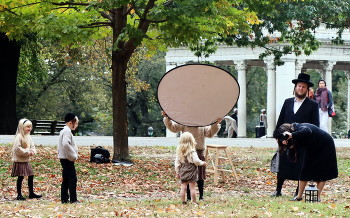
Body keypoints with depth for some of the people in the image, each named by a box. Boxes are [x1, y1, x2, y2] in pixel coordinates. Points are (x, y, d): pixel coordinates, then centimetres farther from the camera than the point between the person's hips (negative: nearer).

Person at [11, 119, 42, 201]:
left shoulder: (28, 137, 10)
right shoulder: (19, 137, -16)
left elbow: (32, 146, 15)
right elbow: (17, 148, -24)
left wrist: (32, 151, -8)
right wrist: (27, 152, -20)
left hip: (26, 160, 8)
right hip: (19, 161, -8)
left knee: (31, 175, 11)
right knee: (20, 177, -3)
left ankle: (31, 193, 22)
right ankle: (19, 195, 5)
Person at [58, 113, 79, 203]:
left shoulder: (64, 131, 16)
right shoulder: (67, 131, -15)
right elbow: (66, 144, -28)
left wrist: (74, 155, 14)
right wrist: (73, 155, -19)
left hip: (64, 159, 10)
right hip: (67, 159, -10)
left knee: (66, 180, 12)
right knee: (72, 179, -7)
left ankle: (64, 199, 13)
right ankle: (73, 199, -7)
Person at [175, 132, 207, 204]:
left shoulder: (179, 151, 2)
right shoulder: (192, 152, -14)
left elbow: (177, 162, 6)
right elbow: (196, 161, -17)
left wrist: (177, 172, 13)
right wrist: (202, 163, 3)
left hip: (183, 173, 5)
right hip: (191, 172, -5)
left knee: (183, 187, 7)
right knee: (192, 188, 1)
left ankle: (183, 201, 9)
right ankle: (194, 202, 5)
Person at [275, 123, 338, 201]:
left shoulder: (300, 128, -35)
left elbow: (307, 132, -59)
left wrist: (291, 135, -62)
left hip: (325, 146, -8)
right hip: (312, 149, 8)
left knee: (322, 174, -4)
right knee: (305, 171, 2)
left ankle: (318, 197, 0)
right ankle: (299, 196, 5)